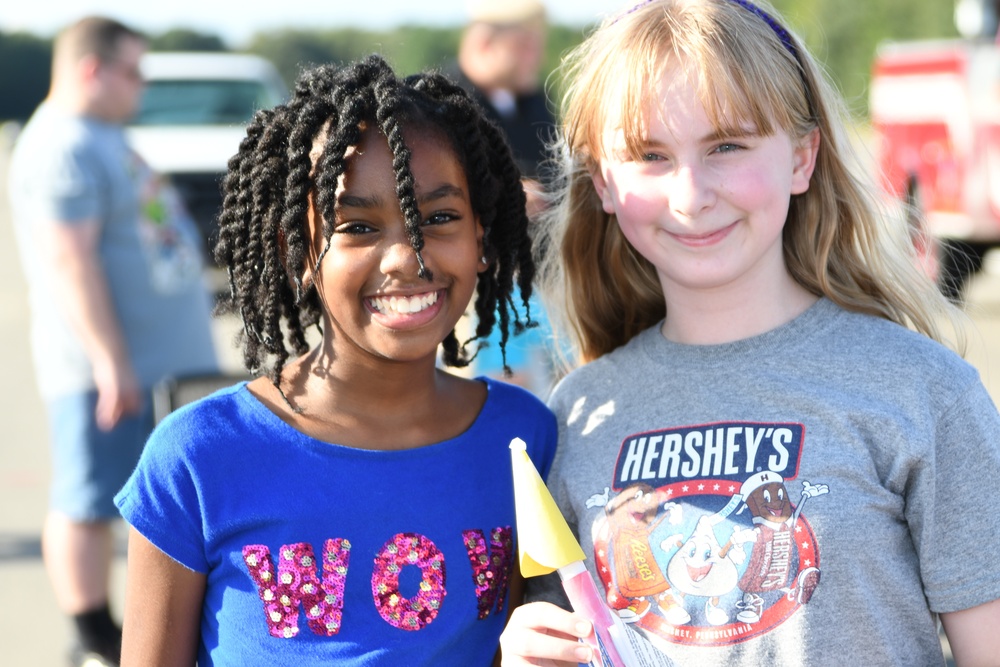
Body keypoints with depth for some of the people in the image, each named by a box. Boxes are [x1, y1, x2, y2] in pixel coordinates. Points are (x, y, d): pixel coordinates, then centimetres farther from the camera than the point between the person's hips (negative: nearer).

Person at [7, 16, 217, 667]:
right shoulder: (62, 149, -16)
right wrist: (110, 361, -25)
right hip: (105, 367, -10)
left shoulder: (104, 137, 17)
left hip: (161, 361, 10)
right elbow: (70, 260, -23)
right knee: (89, 502, -2)